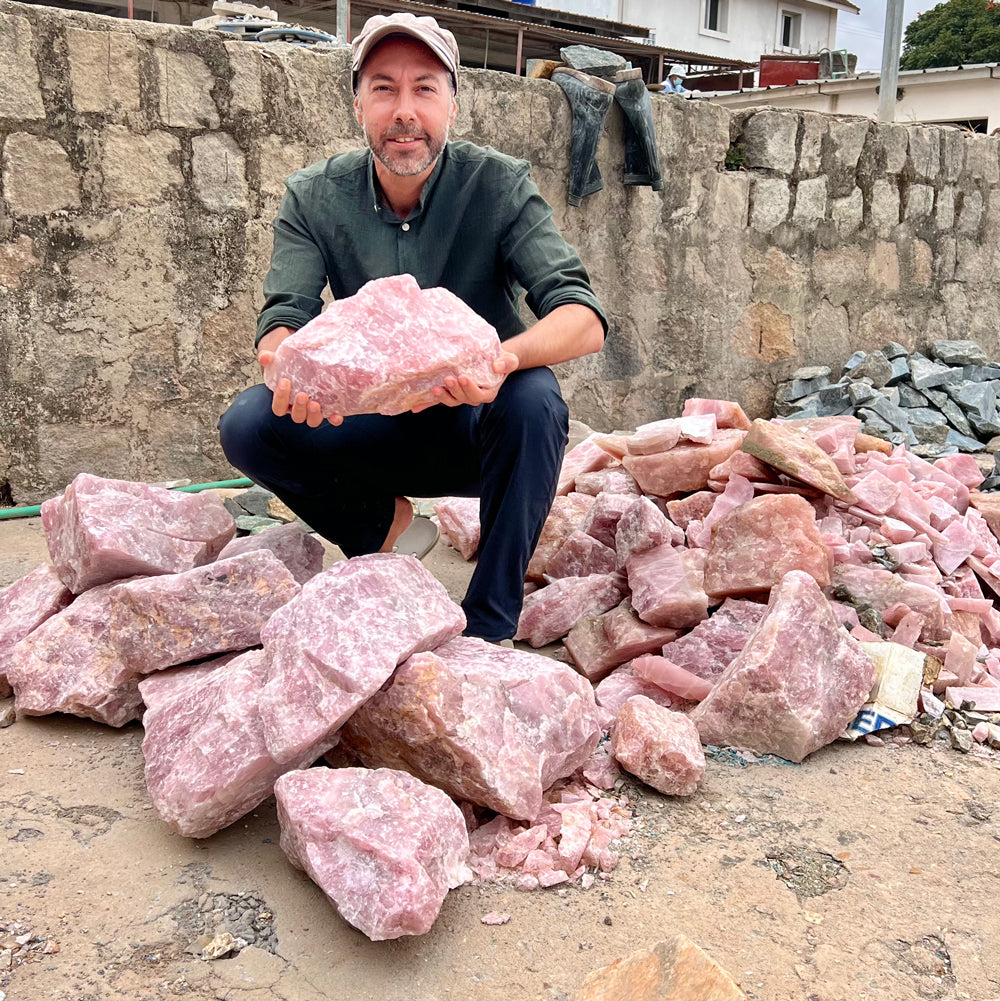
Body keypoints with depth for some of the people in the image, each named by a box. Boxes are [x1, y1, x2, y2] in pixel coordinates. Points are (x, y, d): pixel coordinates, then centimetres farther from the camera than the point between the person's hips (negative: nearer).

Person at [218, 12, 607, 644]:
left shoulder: (500, 186, -12)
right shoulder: (315, 199, -5)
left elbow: (586, 319, -22)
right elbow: (284, 319, -15)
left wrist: (506, 356, -45)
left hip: (478, 427, -1)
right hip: (377, 430, 2)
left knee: (535, 399, -34)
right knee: (247, 426, -21)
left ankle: (489, 626, -20)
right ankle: (379, 521, 6)